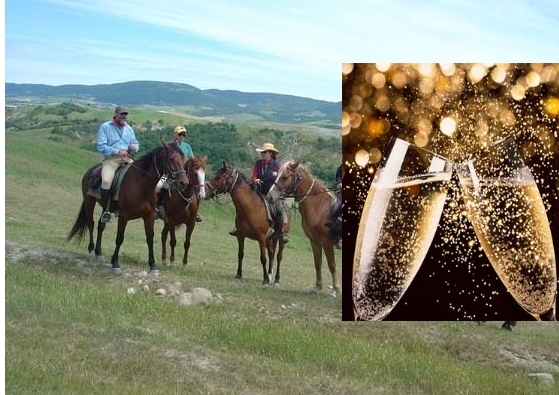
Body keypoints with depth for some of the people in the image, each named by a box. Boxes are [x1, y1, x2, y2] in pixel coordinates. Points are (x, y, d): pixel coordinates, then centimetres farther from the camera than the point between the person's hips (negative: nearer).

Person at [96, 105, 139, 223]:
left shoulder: (129, 128, 19)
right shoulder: (105, 127, 3)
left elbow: (136, 143, 26)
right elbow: (101, 147, -6)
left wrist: (134, 147, 0)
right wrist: (117, 152, -16)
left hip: (127, 159, 5)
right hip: (111, 159, -5)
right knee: (106, 181, -30)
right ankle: (105, 210, -18)